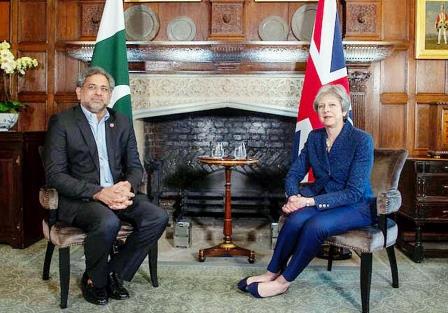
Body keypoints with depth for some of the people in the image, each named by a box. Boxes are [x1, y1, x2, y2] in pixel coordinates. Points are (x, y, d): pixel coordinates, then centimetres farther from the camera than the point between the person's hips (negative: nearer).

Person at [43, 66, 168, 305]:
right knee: (108, 222, -35)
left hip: (117, 193, 5)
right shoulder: (61, 122, -2)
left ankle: (115, 273, 0)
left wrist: (127, 185, -13)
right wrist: (98, 193, -21)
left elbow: (135, 166, 12)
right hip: (78, 198, -5)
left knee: (158, 217, -19)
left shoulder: (122, 123, 13)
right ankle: (93, 281, -4)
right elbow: (55, 174, -10)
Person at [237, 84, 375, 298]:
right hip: (322, 199, 5)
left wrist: (311, 201, -28)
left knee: (315, 225, -33)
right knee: (295, 219, -28)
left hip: (356, 207, -4)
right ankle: (272, 272, -13)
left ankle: (283, 281, -15)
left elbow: (354, 192, -21)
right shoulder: (315, 137, 3)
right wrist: (294, 197, -18)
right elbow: (294, 174, 4)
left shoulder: (361, 140, -16)